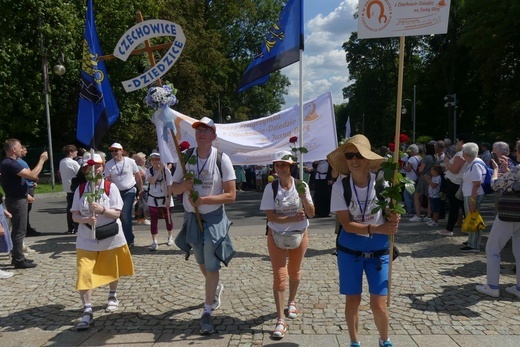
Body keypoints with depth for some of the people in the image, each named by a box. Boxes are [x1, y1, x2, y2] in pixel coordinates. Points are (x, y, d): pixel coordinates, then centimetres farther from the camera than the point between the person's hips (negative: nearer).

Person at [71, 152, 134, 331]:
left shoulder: (111, 187, -9)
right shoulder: (80, 189, -2)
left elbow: (116, 214, -11)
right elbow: (75, 216, -3)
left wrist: (102, 210, -29)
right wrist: (86, 219, -24)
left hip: (110, 237, -1)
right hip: (86, 239, 1)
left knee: (111, 270, 15)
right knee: (84, 274, -9)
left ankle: (113, 296, 41)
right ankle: (87, 311, -1)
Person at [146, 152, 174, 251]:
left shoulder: (166, 170, -10)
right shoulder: (149, 171, -5)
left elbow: (169, 186, -10)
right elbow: (152, 181, -26)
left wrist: (168, 200, -14)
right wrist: (159, 170, -28)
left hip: (165, 198, -1)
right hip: (153, 199, 1)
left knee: (168, 218, 12)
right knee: (153, 221, -3)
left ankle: (170, 237, 32)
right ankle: (154, 242, 2)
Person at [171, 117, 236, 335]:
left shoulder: (221, 159, -14)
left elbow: (231, 195, -16)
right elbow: (174, 188, 1)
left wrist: (204, 199, -25)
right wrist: (185, 185, -21)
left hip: (214, 218, -4)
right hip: (192, 217, 4)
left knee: (211, 265, 0)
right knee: (201, 262, 20)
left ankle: (207, 312, 15)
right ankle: (216, 288, 50)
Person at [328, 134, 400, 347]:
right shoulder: (340, 185, -13)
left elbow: (390, 214, 1)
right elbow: (347, 224, -16)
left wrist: (393, 220, -22)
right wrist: (376, 228, -29)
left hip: (378, 251, 0)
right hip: (349, 250, 0)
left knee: (378, 304, 3)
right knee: (352, 300, 10)